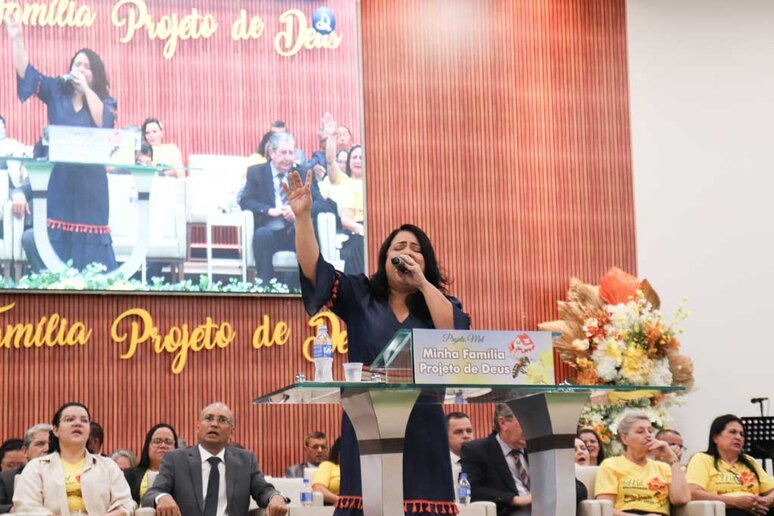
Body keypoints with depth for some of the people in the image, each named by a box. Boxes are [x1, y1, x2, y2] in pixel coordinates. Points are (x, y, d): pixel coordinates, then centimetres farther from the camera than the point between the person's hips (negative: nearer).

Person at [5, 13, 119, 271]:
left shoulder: (105, 101, 5)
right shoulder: (56, 91, 8)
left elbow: (103, 122, -15)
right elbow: (26, 72, 1)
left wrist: (87, 89, -15)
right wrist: (16, 37, -10)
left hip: (90, 182, -1)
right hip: (59, 180, 1)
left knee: (90, 244, -3)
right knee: (56, 241, 0)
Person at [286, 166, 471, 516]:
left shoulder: (439, 303, 12)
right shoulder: (359, 297, 9)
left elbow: (454, 332, -10)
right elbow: (313, 268, -2)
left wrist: (423, 283, -7)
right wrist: (303, 215, -12)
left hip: (420, 429, 1)